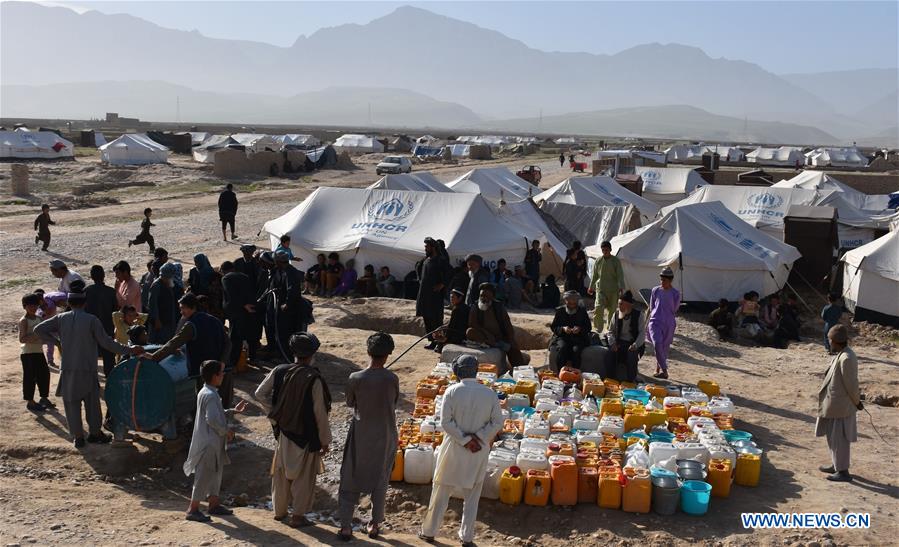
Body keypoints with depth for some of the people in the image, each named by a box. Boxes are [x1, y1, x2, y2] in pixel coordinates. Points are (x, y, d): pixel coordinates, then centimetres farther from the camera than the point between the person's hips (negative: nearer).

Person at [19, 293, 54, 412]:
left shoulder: (39, 318, 9)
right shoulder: (23, 321, -13)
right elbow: (22, 339, -20)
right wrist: (36, 336, -29)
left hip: (39, 351, 8)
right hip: (27, 353, -8)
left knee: (44, 374, 11)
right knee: (30, 377, 0)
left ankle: (44, 398, 25)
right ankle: (30, 401, 10)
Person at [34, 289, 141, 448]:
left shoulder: (61, 318, 0)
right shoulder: (91, 320, -8)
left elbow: (39, 329, -1)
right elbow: (106, 343, -9)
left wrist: (56, 342, 5)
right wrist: (129, 350, -3)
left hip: (67, 370, 2)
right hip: (87, 369, -2)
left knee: (72, 403, 11)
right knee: (92, 401, 12)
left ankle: (78, 436, 15)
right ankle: (95, 433, 21)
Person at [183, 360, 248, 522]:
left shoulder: (206, 392, 11)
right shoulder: (210, 395, -21)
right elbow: (212, 419, -27)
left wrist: (233, 411, 12)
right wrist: (226, 430, -15)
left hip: (213, 442, 11)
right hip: (209, 442, -11)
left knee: (216, 472, 19)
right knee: (204, 475, -2)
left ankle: (214, 504, 30)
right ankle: (193, 509, 5)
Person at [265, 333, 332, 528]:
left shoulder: (280, 373, -7)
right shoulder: (314, 379, -21)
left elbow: (259, 393, 5)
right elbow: (320, 413, -17)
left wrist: (274, 417, 18)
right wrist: (325, 440, -8)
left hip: (284, 433, 5)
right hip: (306, 436, -5)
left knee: (282, 473, 20)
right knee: (304, 476, 10)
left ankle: (279, 510, 33)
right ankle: (298, 516, 17)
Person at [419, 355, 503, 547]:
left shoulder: (452, 391, -11)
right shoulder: (489, 394, -5)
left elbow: (446, 422, -15)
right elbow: (497, 422, -7)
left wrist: (465, 440, -12)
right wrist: (478, 439, -10)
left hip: (454, 449, -1)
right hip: (479, 452, 2)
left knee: (441, 493, 13)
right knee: (472, 496, 14)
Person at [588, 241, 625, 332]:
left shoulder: (616, 261, -3)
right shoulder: (598, 261, 4)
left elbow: (620, 275, -6)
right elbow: (594, 275, 14)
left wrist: (621, 287, -19)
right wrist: (591, 287, 18)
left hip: (613, 290, -1)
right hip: (600, 289, 1)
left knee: (612, 309, 7)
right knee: (598, 308, -15)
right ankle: (598, 329, -7)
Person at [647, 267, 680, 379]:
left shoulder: (675, 294, -2)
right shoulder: (655, 290, 3)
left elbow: (674, 310, 9)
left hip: (668, 324, 0)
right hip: (655, 321, 0)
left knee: (664, 348, 7)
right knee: (657, 344, -19)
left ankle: (658, 369, 25)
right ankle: (664, 371, -15)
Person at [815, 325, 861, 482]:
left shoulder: (846, 358, -25)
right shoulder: (842, 355, 5)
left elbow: (851, 384, -20)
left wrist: (857, 402, -6)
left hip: (840, 406, -10)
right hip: (834, 404, 10)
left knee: (839, 438, 1)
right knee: (833, 436, 21)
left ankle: (843, 472, 10)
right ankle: (836, 465, 34)